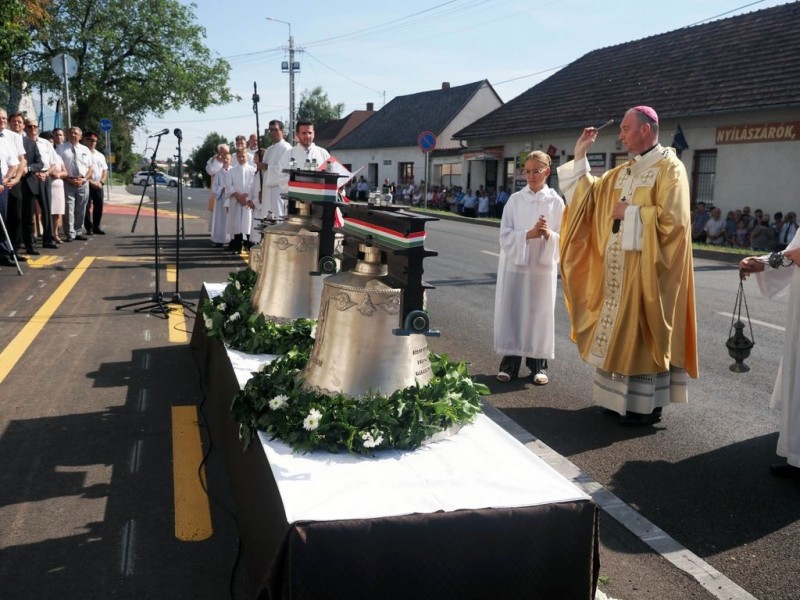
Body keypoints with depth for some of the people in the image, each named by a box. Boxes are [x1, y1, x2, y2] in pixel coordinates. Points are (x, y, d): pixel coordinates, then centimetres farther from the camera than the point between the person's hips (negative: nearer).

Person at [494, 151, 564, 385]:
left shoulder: (556, 202, 1)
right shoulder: (515, 200, 3)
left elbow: (563, 239, 0)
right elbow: (505, 235, -3)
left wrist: (548, 235, -21)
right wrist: (529, 234, -19)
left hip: (543, 268, -1)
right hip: (515, 265, 1)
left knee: (540, 314, 3)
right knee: (511, 313, 2)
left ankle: (538, 364, 13)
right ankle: (509, 362, 12)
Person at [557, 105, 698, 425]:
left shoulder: (669, 168, -9)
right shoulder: (622, 172, 15)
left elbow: (672, 218, -19)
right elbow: (589, 195, 15)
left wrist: (630, 213, -13)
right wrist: (580, 157, 10)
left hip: (647, 267, -8)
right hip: (618, 265, 8)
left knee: (642, 332, -3)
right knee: (620, 332, 11)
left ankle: (647, 405, 7)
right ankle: (621, 395, 21)